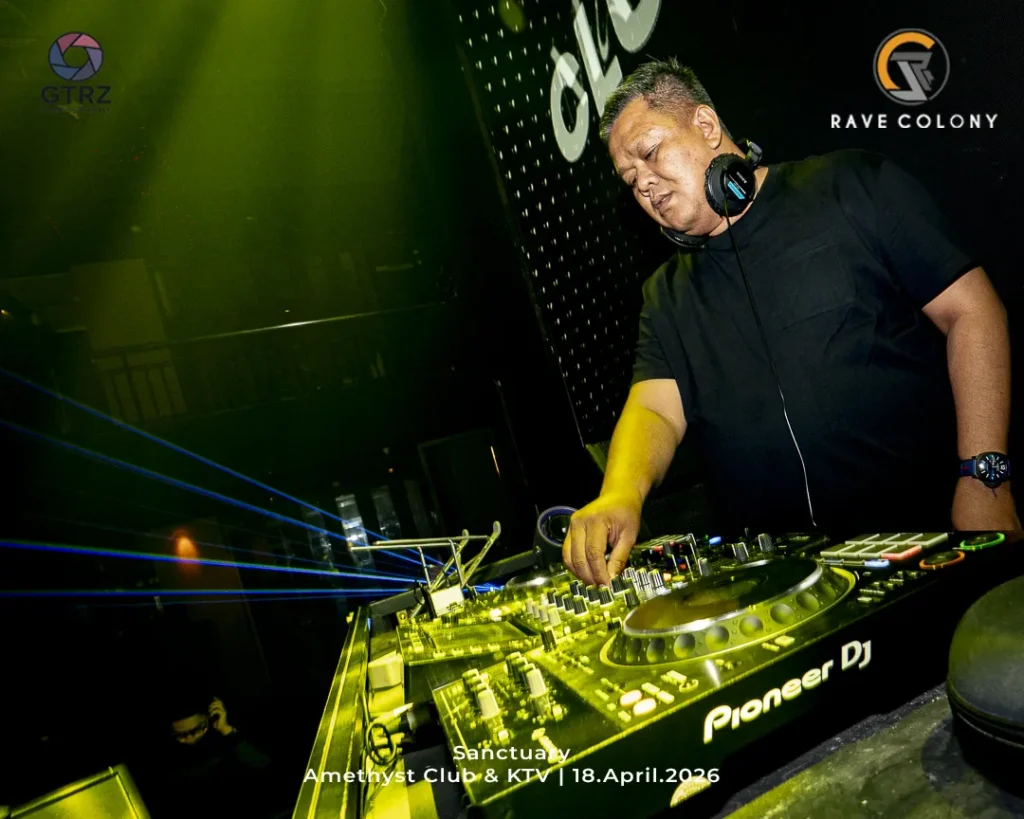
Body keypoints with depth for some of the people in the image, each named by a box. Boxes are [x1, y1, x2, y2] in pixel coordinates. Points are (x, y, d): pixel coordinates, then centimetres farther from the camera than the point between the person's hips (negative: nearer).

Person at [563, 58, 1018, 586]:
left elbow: (971, 311, -1)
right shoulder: (666, 295, 12)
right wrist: (620, 495, -22)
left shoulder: (851, 187, 3)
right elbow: (655, 409, -1)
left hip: (930, 516, -3)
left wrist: (983, 478, -11)